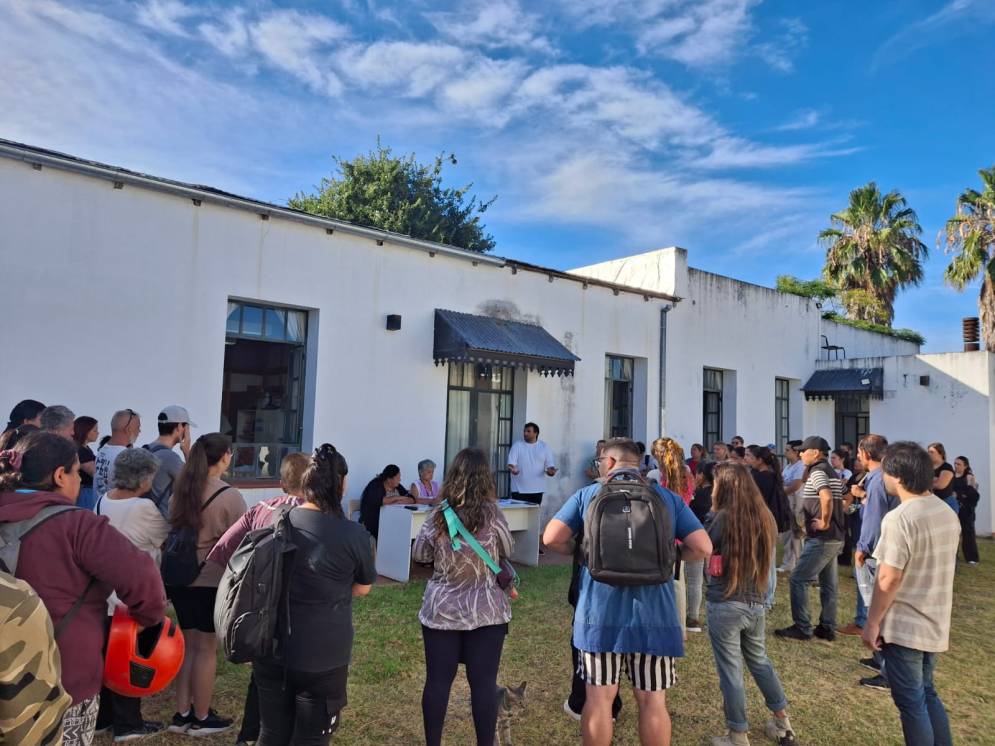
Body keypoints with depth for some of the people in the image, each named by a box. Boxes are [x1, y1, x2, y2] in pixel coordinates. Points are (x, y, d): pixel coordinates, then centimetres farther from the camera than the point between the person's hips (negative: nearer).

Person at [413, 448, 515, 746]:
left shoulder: (438, 515, -10)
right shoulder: (492, 514, -14)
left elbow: (419, 555, 4)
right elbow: (507, 553, 2)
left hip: (440, 610, 2)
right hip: (486, 611, -1)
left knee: (437, 680, 11)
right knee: (484, 682, 7)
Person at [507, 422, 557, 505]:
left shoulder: (544, 446, 7)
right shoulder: (517, 445, 2)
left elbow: (549, 463, 6)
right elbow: (511, 461, -5)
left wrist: (551, 470, -17)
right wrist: (512, 468, -28)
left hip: (537, 488, 2)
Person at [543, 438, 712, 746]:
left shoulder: (587, 494, 3)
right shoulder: (669, 498, 6)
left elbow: (552, 538, -5)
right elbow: (703, 548, -1)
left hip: (600, 613, 0)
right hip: (654, 615, 1)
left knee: (599, 699, 11)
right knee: (653, 702, 11)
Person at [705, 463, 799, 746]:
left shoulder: (724, 518, -15)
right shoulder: (766, 517, 2)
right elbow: (769, 563, 12)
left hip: (725, 605, -6)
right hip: (756, 603, 6)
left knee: (730, 670, 6)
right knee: (759, 660, 25)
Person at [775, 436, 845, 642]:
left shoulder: (817, 471, -14)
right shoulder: (833, 473, 16)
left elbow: (827, 497, -31)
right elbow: (840, 500, 23)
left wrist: (824, 523, -20)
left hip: (821, 538, -10)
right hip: (835, 537, 10)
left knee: (798, 580, -4)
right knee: (828, 584, 13)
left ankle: (802, 628, 0)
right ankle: (827, 628, 19)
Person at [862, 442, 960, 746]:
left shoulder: (899, 518, -22)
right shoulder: (948, 514, 4)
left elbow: (888, 579, -21)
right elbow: (938, 567, 14)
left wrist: (872, 623, -12)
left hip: (904, 626, -8)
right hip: (935, 624, 8)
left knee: (911, 701, 5)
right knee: (926, 693, 21)